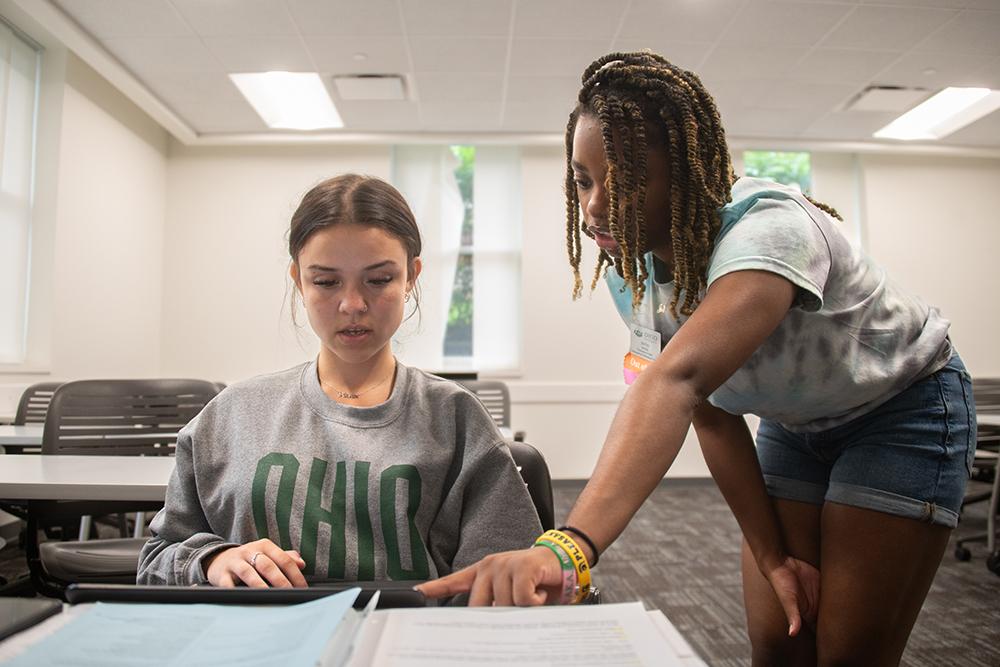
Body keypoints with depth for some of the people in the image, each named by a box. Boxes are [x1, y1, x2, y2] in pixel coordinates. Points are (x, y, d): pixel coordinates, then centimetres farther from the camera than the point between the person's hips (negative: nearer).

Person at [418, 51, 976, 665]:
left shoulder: (768, 229, -36)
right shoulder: (629, 274, -15)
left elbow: (679, 379, -55)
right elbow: (711, 415, -11)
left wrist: (571, 545, -66)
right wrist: (772, 556, -13)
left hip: (904, 408, -5)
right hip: (794, 425, 5)